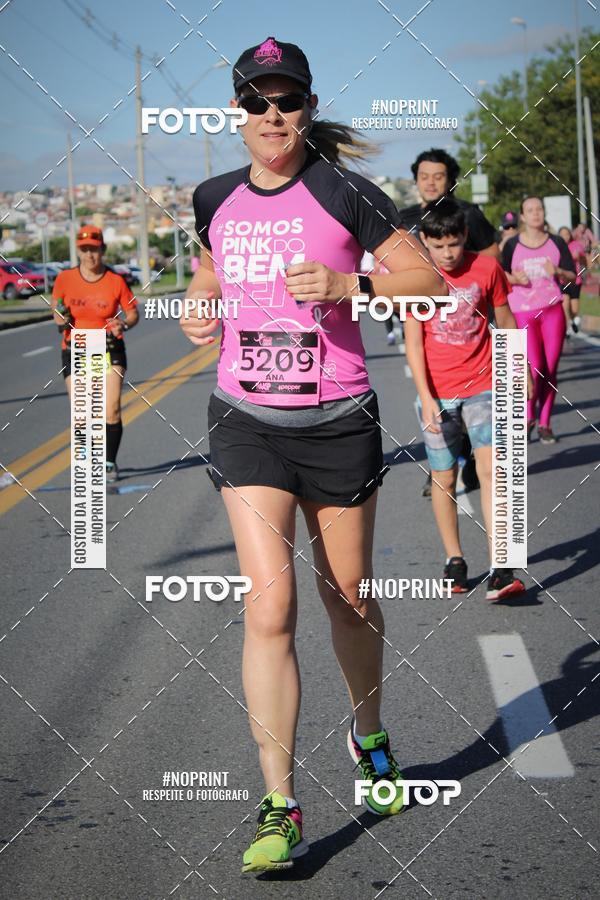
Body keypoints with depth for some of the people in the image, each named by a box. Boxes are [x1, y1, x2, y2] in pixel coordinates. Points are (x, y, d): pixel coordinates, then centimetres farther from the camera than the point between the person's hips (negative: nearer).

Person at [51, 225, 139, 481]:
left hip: (109, 349, -1)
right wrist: (59, 318, -7)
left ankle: (110, 462, 9)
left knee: (112, 410, -10)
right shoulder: (65, 278, -2)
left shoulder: (115, 281, -5)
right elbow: (56, 304, 14)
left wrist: (124, 323, -18)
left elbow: (133, 312, 3)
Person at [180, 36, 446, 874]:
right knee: (270, 606, -12)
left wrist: (348, 285, -21)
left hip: (339, 420, -1)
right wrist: (201, 311, 3)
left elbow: (428, 279, -5)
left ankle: (370, 735, 41)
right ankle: (280, 806, -7)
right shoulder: (215, 200, 6)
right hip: (247, 422, 2)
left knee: (349, 598, 12)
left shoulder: (342, 191, -6)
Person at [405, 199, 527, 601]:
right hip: (438, 393, 0)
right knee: (444, 478, 7)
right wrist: (425, 397, -14)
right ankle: (454, 561, 22)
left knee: (490, 469, -14)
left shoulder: (487, 268, -1)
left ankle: (501, 569, -17)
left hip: (482, 386, 0)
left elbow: (505, 320, 13)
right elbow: (413, 341, -6)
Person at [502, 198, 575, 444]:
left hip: (552, 311, 2)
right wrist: (515, 279, -13)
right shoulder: (512, 245, 1)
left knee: (550, 369, 1)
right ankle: (529, 417, 9)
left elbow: (572, 276, 7)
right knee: (535, 367, -13)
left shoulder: (556, 243, 6)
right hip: (523, 312, -2)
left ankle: (545, 424, 11)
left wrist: (558, 272, -14)